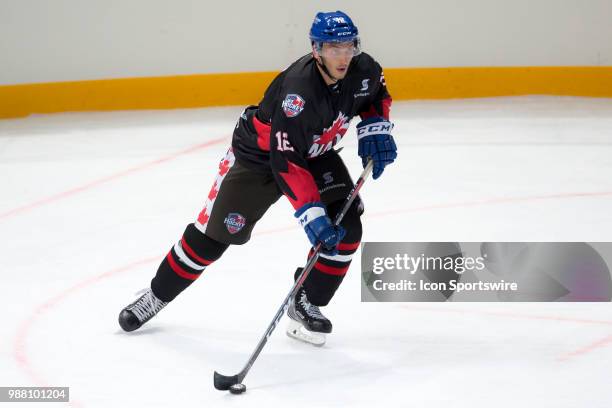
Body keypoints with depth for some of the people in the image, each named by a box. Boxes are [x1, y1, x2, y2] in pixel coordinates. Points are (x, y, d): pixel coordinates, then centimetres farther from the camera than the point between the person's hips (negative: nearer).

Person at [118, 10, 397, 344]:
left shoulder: (362, 69, -19)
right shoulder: (298, 91, -39)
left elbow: (377, 94, 9)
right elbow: (286, 162, -38)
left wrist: (375, 129, -9)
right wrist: (312, 214, -42)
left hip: (317, 153, 5)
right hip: (260, 154, -5)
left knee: (345, 228, -14)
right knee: (215, 231, 1)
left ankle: (306, 304, 2)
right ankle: (157, 295, 20)